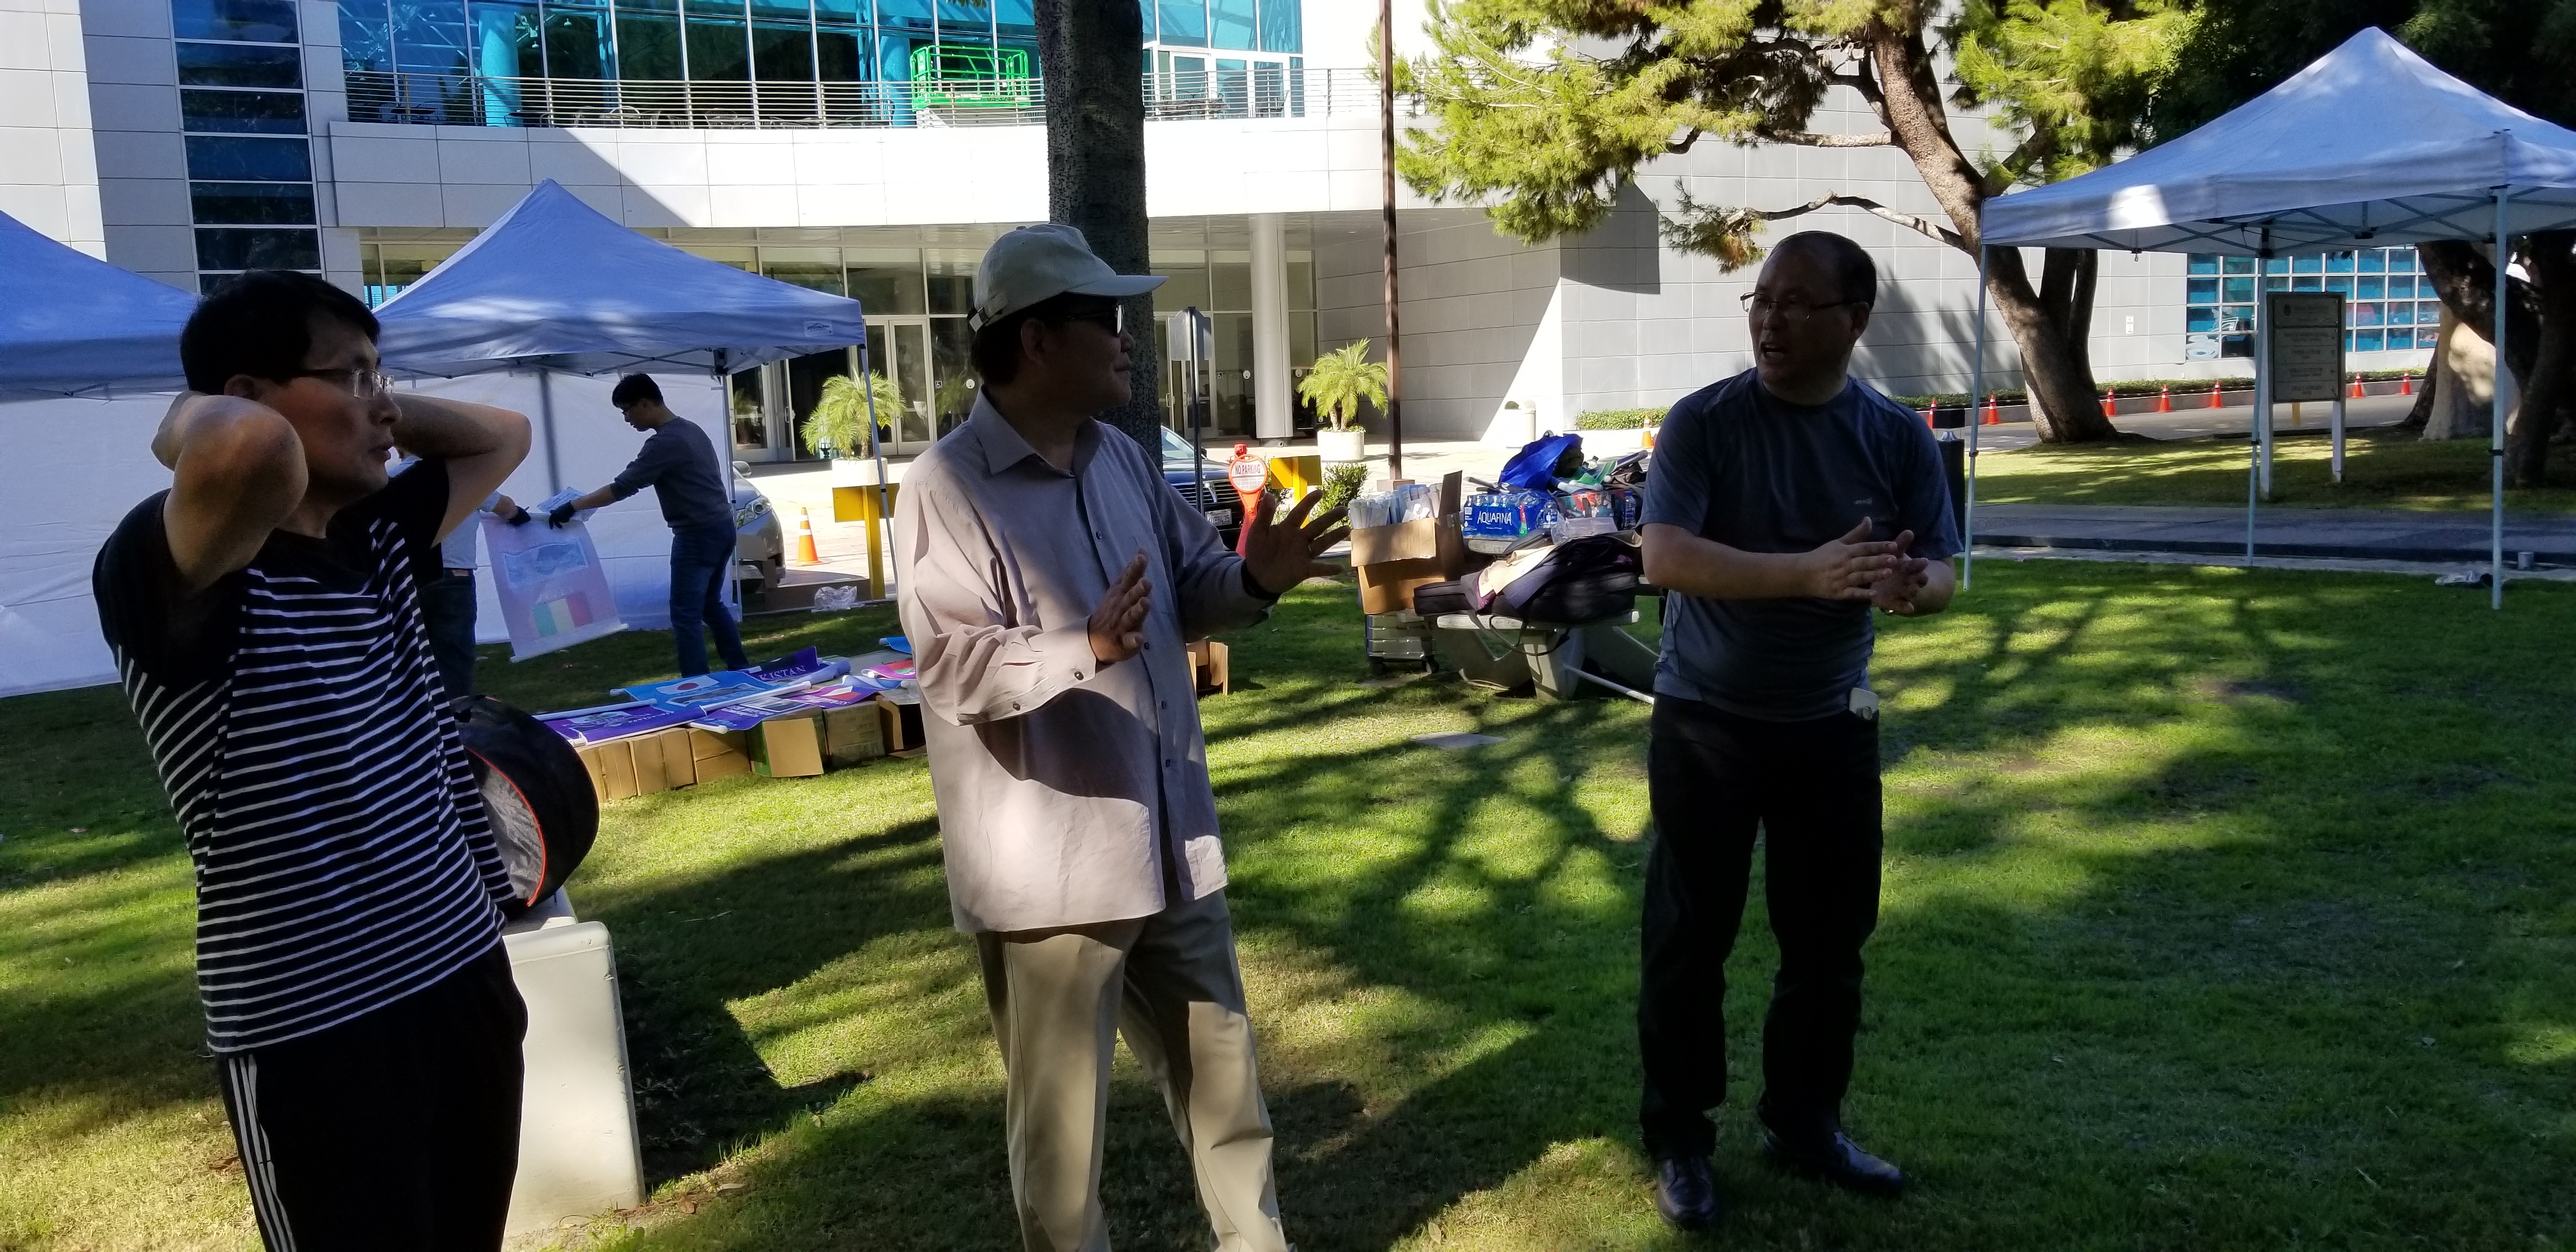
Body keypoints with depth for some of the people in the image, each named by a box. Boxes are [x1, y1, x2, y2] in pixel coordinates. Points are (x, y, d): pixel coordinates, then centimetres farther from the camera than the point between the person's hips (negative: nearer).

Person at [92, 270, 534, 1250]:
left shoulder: (377, 542, 7)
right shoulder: (172, 565, -17)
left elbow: (503, 436, 21)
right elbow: (257, 454, -40)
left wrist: (374, 412, 4)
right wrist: (189, 420, -16)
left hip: (464, 975, 8)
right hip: (314, 1031, -7)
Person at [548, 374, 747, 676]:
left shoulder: (664, 443, -17)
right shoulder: (691, 430, 13)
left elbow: (622, 487, -18)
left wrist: (573, 506, -11)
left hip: (698, 535, -10)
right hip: (721, 528, 10)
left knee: (685, 614, -4)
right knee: (711, 604, 20)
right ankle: (741, 670, 24)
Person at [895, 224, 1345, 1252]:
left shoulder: (1123, 462, 9)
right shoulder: (948, 488, -15)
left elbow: (1187, 593, 15)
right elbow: (952, 664, -24)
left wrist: (1252, 580, -6)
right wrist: (1087, 648, -38)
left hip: (1169, 841, 8)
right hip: (1048, 865, -7)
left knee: (1222, 1072, 22)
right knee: (1061, 1116, 8)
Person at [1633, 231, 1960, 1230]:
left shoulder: (1898, 438, -2)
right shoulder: (1703, 423, -12)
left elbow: (1941, 573, -3)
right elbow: (1664, 557, -24)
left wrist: (1915, 586, -28)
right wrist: (1810, 572, -36)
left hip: (1831, 725, 3)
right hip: (1705, 723, -3)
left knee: (1829, 938, 12)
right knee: (1689, 938, 4)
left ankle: (1803, 1123, 31)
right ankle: (1679, 1140, 19)